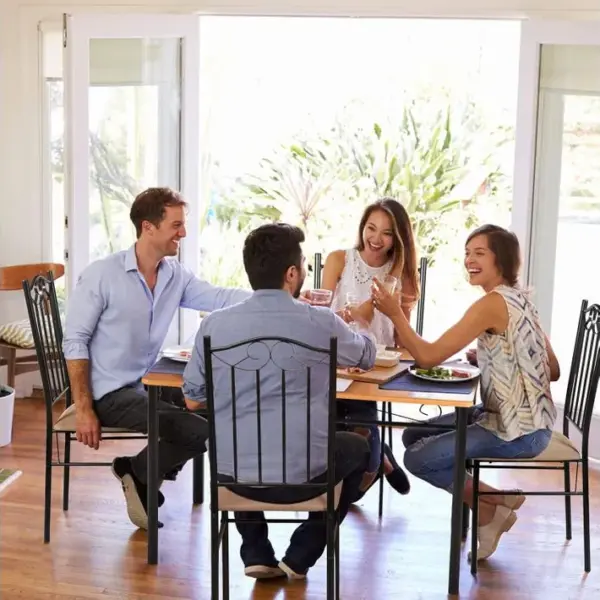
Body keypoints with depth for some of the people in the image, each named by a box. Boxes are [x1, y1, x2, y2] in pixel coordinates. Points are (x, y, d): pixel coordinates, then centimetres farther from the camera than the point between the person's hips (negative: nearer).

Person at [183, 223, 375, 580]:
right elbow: (368, 357, 14)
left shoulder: (215, 324, -5)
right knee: (358, 449, 30)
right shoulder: (322, 323, -8)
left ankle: (256, 555, 28)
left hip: (233, 474, 3)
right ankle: (300, 557, 25)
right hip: (302, 476, -2)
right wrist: (351, 325, 36)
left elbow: (193, 400, 7)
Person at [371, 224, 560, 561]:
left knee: (418, 459, -11)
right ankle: (486, 506, 16)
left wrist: (395, 313, -18)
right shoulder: (520, 299, 9)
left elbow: (428, 357, -22)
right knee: (414, 436, 11)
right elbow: (553, 371, 12)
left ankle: (495, 502, 8)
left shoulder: (493, 303, -19)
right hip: (524, 419, 10)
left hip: (518, 431, -10)